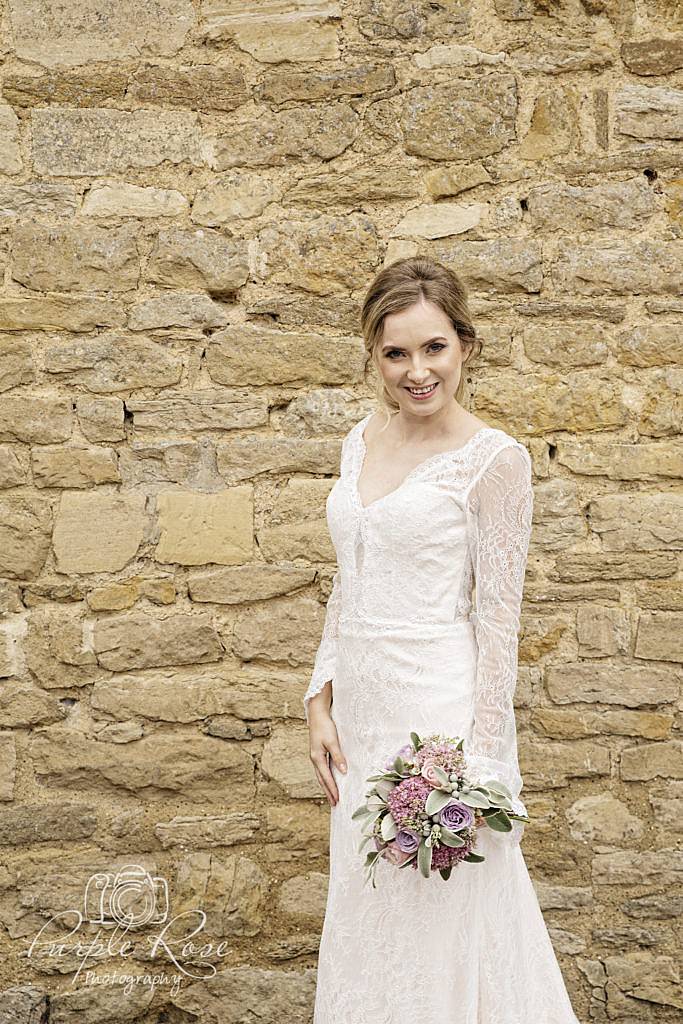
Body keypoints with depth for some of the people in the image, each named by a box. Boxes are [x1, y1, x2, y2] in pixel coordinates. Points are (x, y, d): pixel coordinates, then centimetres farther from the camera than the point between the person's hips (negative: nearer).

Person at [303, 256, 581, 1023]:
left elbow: (498, 619, -12)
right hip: (361, 708, 7)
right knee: (365, 923, 17)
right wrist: (321, 700, 7)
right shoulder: (362, 441, 8)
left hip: (441, 710, -6)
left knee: (443, 927, 4)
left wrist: (481, 761, -14)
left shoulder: (493, 460, -11)